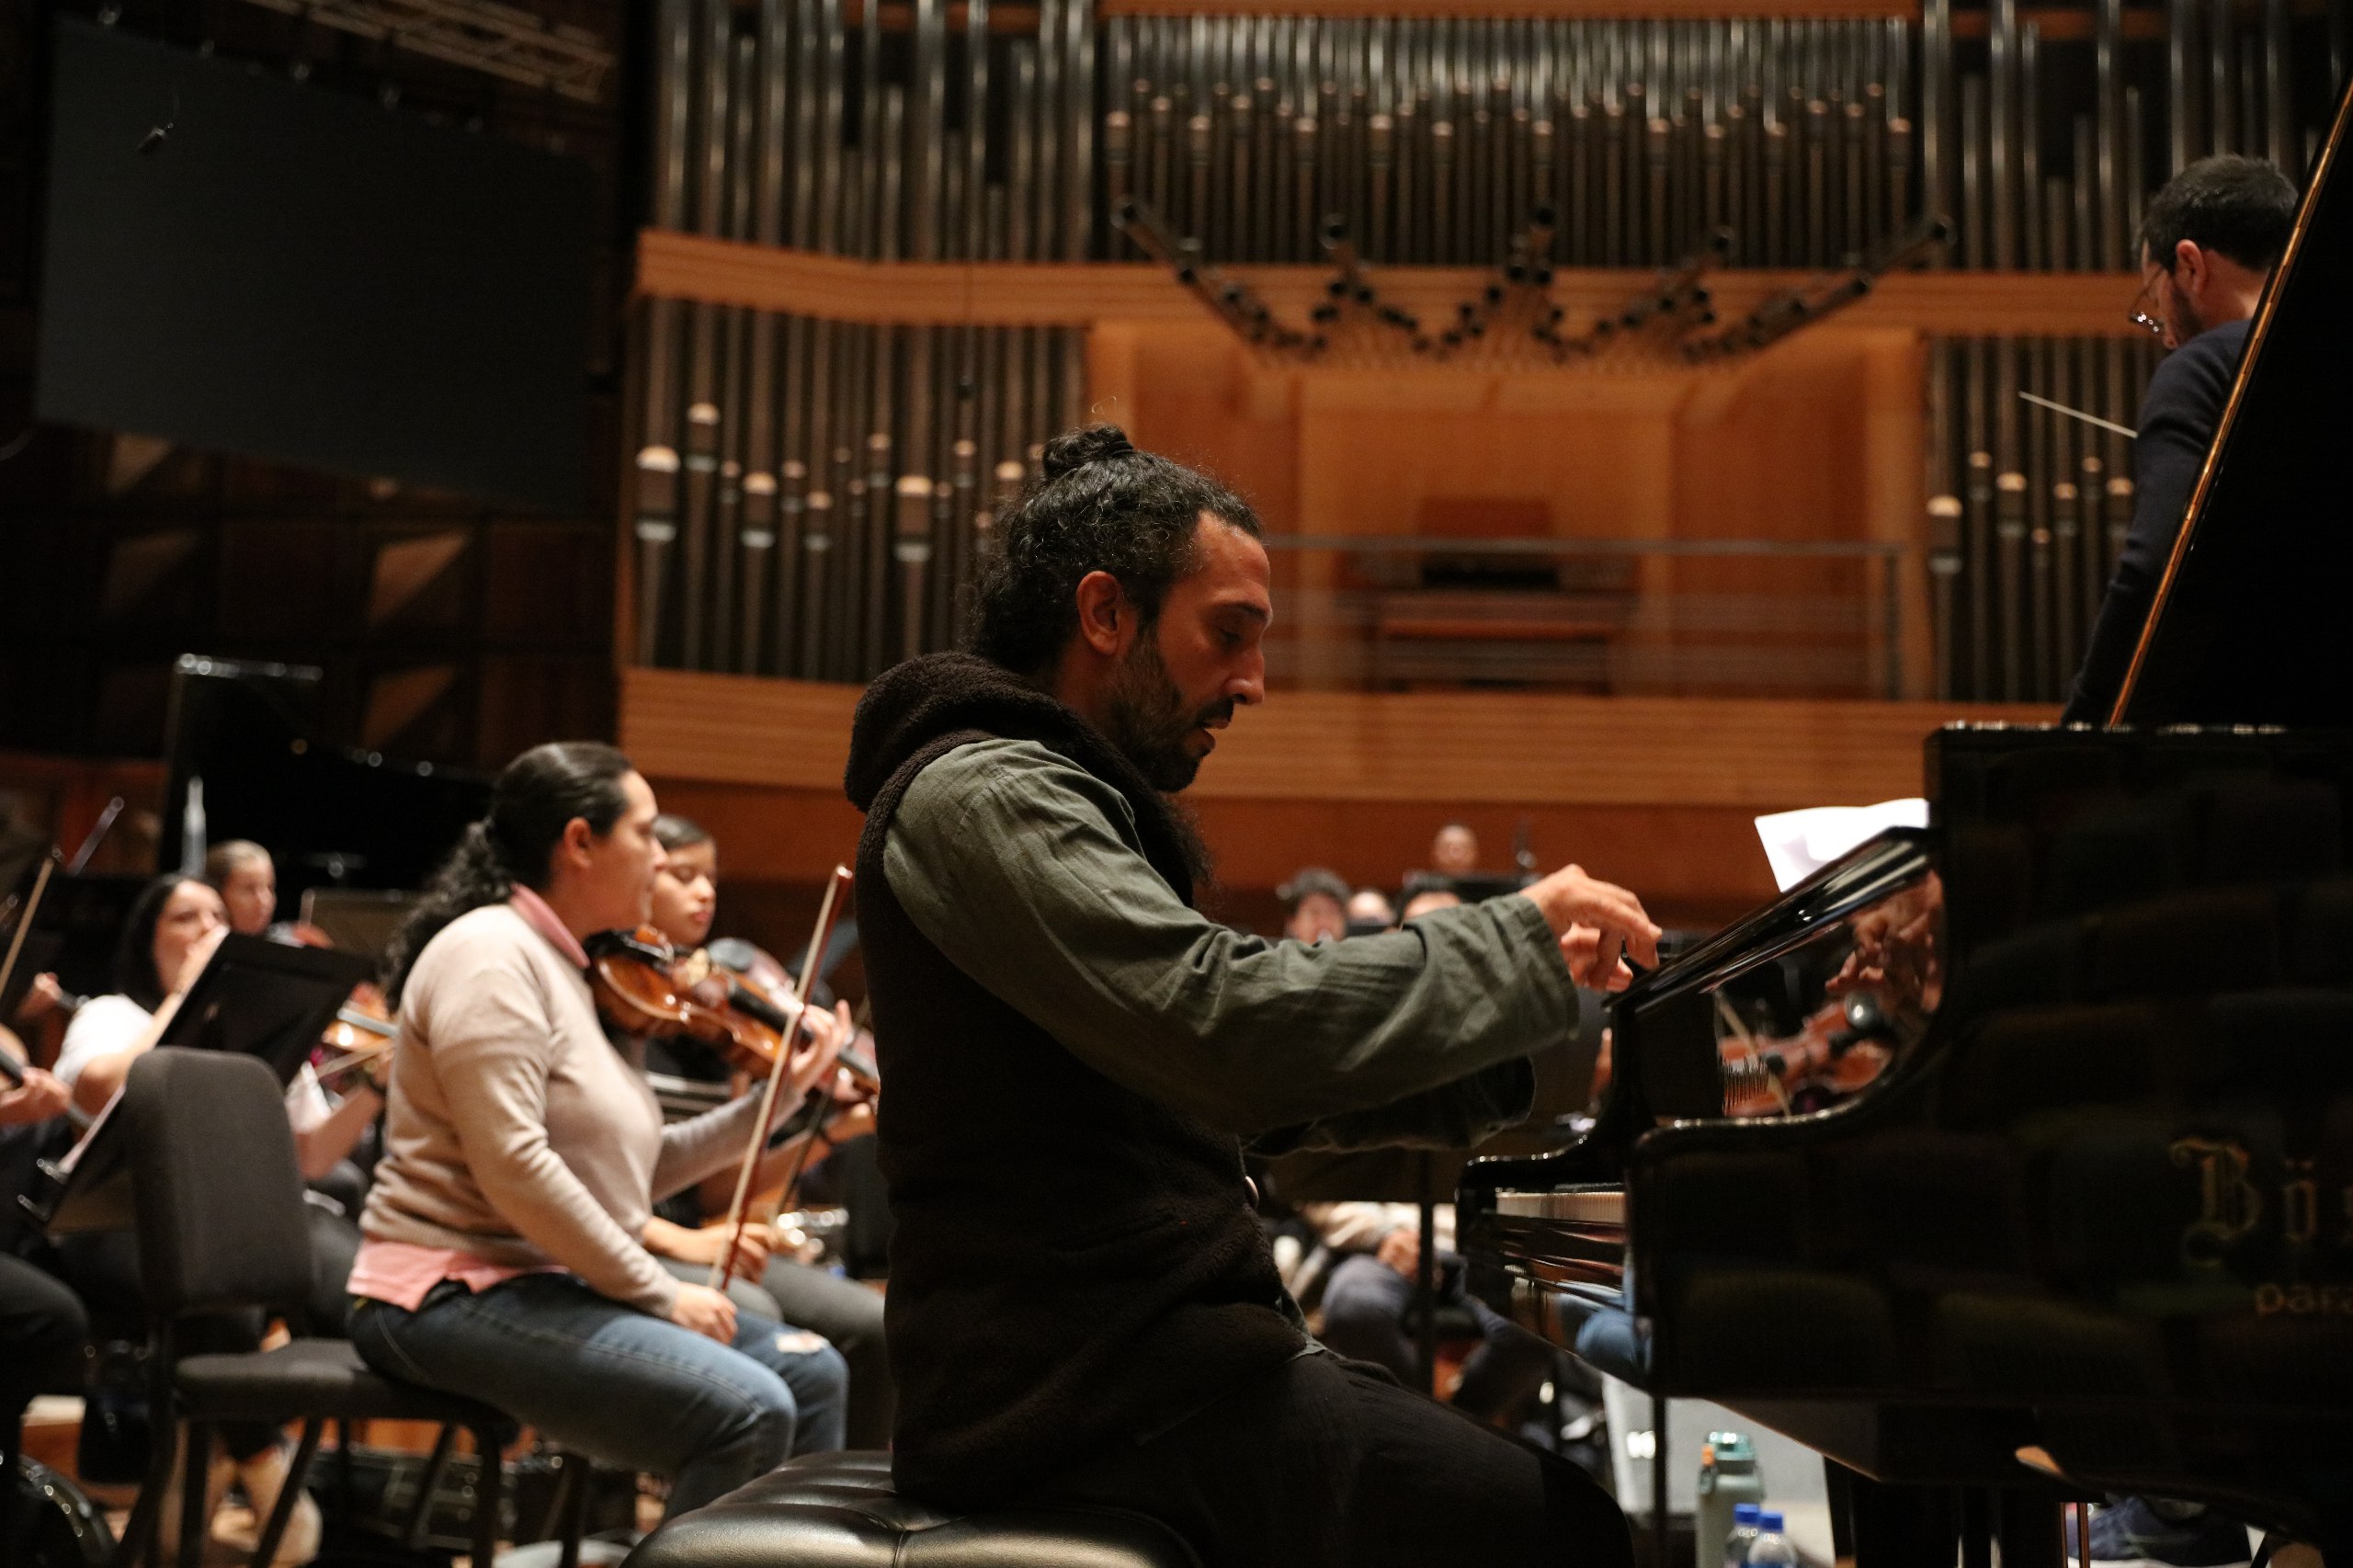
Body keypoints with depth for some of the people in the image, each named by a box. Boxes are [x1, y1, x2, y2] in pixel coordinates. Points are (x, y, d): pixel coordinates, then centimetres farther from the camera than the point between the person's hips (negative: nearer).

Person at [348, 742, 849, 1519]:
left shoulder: (574, 972, 15)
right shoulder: (490, 954, -14)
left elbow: (637, 1169, 11)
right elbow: (514, 1170, -23)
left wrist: (779, 1096, 7)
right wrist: (658, 1292, -17)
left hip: (556, 1286, 10)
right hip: (458, 1297, -10)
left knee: (810, 1373, 6)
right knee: (746, 1412, -24)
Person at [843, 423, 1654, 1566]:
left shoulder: (1064, 804, 21)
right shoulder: (981, 797, -12)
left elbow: (1254, 1101, 18)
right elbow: (1237, 1026, -26)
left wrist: (1513, 1003, 5)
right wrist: (1518, 943, -13)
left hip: (1126, 1346, 10)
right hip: (1098, 1387, -10)